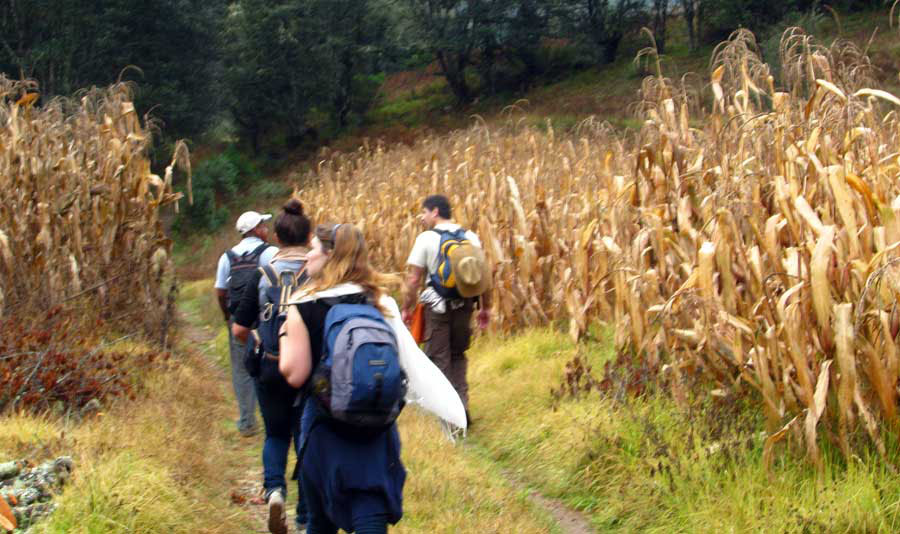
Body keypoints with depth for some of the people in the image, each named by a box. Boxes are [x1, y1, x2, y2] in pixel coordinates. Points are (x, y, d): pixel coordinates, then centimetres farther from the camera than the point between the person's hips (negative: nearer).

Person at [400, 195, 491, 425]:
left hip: (437, 306, -4)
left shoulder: (426, 239, -8)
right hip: (464, 305, 4)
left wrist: (407, 308, 1)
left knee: (438, 358, 4)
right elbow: (484, 275, 4)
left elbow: (413, 278, -8)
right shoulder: (471, 237, 3)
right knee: (458, 356, 19)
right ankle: (462, 407, 13)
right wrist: (485, 307, 13)